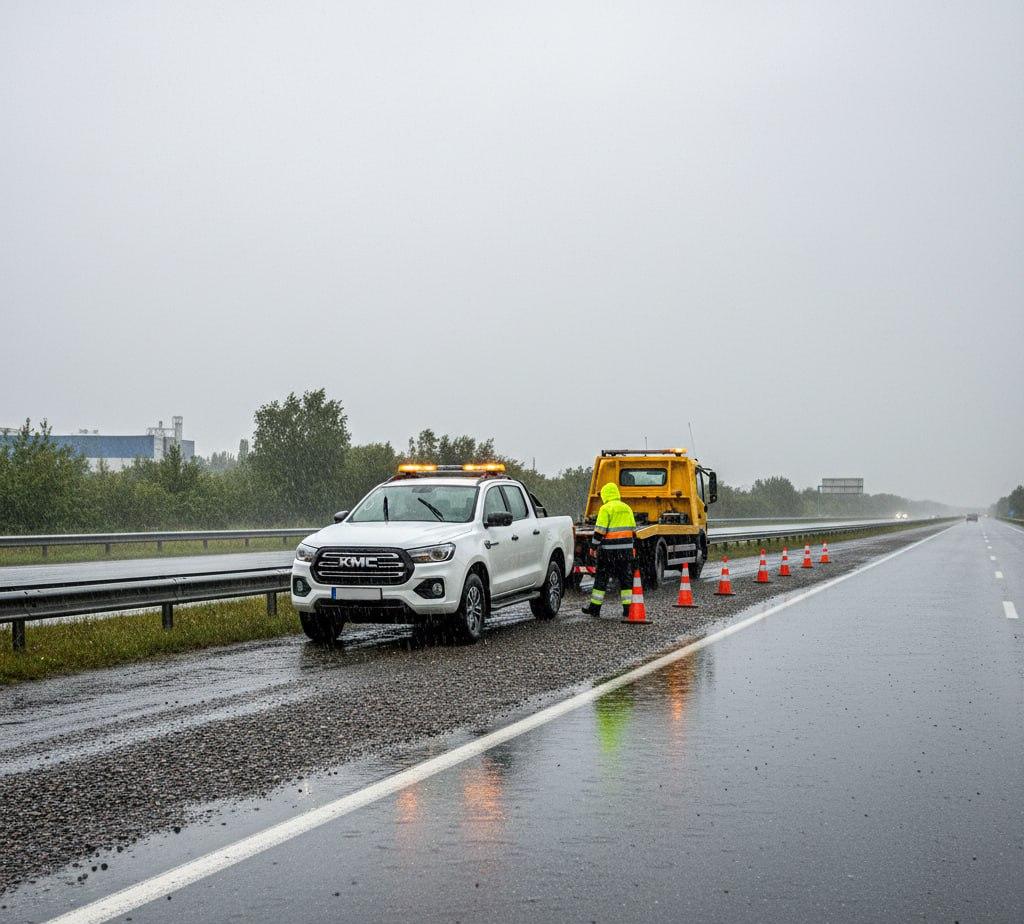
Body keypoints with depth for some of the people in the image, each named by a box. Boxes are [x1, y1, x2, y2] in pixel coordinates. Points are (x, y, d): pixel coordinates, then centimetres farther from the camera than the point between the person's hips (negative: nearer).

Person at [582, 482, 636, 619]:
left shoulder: (606, 508, -9)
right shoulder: (627, 508, 11)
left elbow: (600, 530, -13)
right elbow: (632, 529, 16)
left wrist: (593, 546, -5)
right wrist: (631, 547, 24)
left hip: (609, 550, -6)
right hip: (626, 548, 6)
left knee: (601, 578, 3)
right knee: (626, 578, 8)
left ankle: (595, 608, 8)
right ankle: (627, 609, 5)